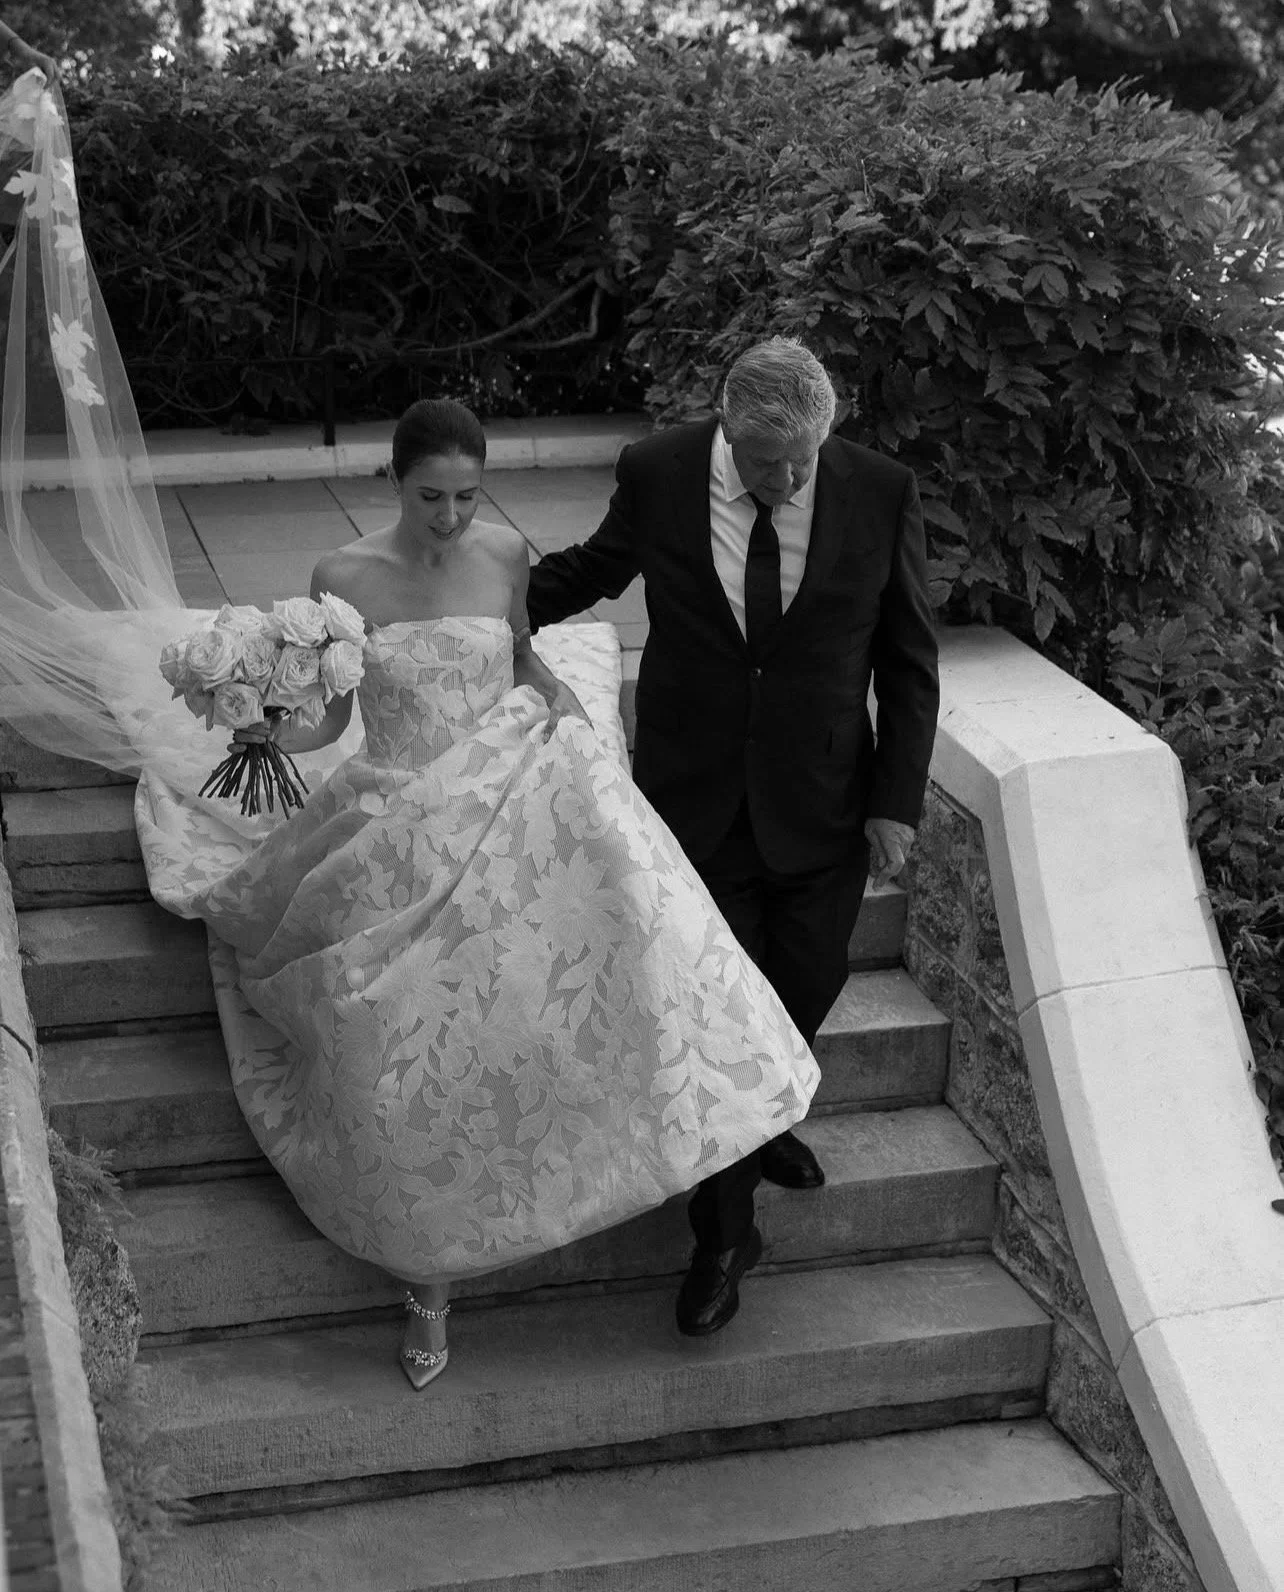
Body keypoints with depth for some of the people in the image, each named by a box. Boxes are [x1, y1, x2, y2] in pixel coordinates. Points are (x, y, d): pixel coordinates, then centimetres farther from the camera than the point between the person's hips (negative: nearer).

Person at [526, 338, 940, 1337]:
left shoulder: (882, 493, -11)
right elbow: (597, 566, 11)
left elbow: (909, 660, -1)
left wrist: (898, 801, -4)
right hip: (694, 802, -1)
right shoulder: (657, 476, -11)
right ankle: (724, 1236, 20)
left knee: (803, 994, 14)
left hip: (823, 806, 1)